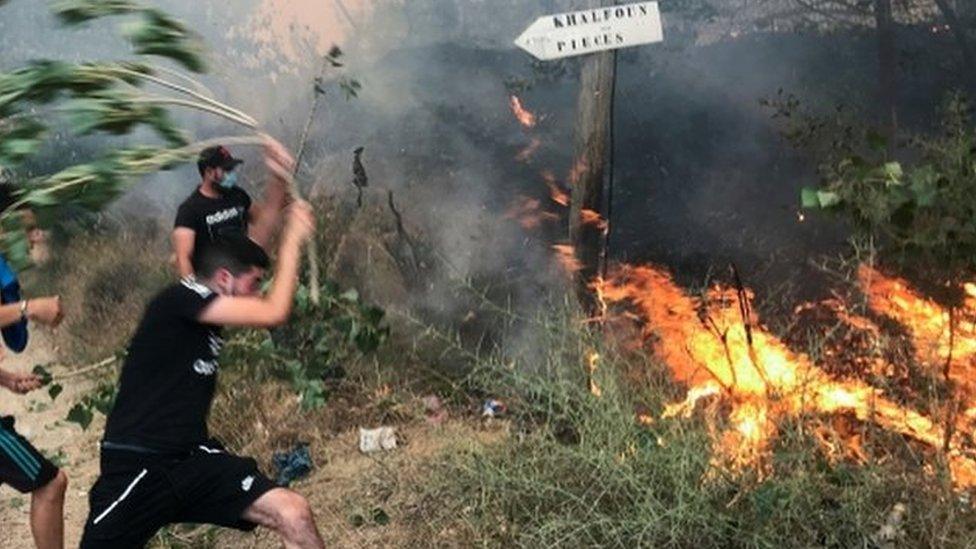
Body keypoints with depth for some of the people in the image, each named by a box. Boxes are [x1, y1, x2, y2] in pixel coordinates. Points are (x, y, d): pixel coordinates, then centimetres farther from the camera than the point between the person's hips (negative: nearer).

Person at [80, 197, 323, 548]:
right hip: (138, 468, -7)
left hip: (196, 460, 7)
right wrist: (293, 240, -10)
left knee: (294, 515, -12)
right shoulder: (180, 299, -13)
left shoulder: (209, 312, 11)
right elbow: (274, 313, -20)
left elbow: (253, 239, 22)